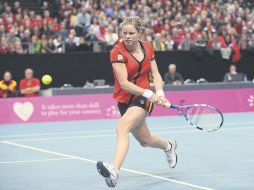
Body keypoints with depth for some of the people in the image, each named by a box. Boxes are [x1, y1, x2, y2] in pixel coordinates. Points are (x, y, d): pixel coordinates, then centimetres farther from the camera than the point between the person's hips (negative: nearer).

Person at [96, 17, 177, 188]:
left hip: (144, 98, -1)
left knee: (122, 127, -29)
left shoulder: (148, 48, 0)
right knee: (145, 140, 15)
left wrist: (160, 93, -13)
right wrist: (148, 94, -27)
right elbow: (124, 83, -18)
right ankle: (168, 146, 50)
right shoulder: (117, 52, -12)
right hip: (125, 100, 1)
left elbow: (156, 74, 6)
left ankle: (114, 170, -46)